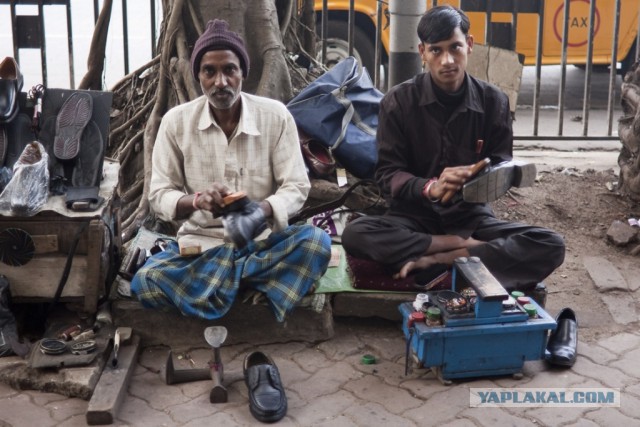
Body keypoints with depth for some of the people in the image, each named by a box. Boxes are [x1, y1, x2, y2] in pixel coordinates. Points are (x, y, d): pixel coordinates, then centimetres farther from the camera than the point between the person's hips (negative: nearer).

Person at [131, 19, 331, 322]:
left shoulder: (276, 115, -6)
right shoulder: (176, 121, -4)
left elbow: (297, 187, -7)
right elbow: (159, 194, -3)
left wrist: (262, 211, -29)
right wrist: (195, 200, -27)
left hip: (263, 239, 0)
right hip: (201, 243, 0)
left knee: (317, 243, -31)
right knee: (145, 283, -28)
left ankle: (224, 276, -20)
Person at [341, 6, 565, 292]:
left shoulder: (493, 102, 0)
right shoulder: (398, 102, -5)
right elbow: (387, 175, -6)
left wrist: (482, 178, -21)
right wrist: (431, 188, -27)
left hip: (472, 216, 1)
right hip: (415, 215, -1)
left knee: (551, 246, -23)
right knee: (356, 235, -32)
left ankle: (435, 263, -27)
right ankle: (467, 248, -19)